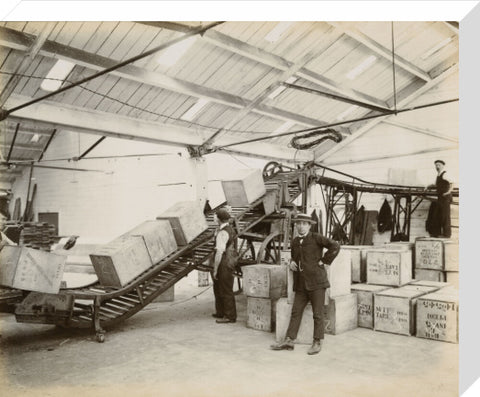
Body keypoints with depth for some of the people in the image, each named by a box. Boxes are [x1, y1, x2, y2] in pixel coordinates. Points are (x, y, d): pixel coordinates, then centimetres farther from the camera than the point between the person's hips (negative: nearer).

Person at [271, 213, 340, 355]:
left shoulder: (316, 238, -5)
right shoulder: (295, 242, 14)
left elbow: (335, 246, -15)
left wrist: (324, 261, -12)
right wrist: (292, 262, 9)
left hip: (316, 282, -6)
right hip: (301, 284, 6)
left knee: (318, 314, 2)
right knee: (296, 312, 6)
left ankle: (318, 342, 13)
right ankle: (289, 341, 10)